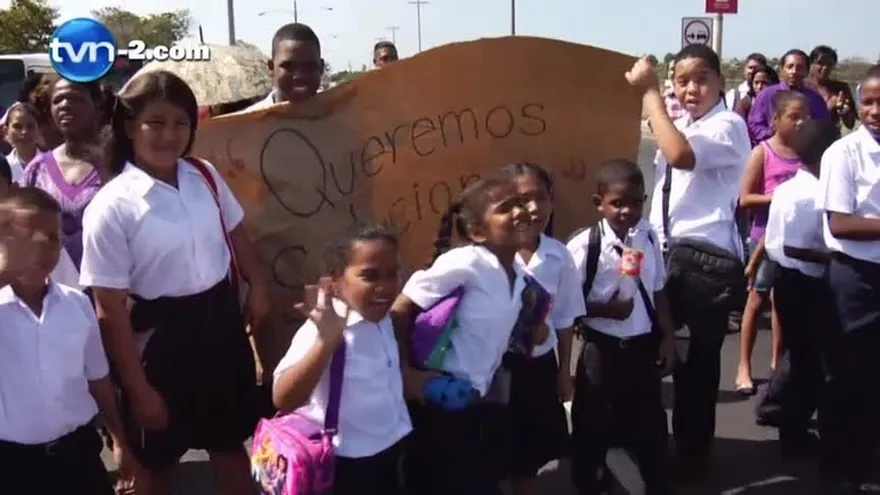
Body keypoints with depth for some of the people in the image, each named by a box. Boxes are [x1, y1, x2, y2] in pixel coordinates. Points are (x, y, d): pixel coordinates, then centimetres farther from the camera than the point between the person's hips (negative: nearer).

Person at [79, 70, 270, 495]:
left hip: (220, 318, 4)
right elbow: (109, 307, -15)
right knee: (156, 460, 16)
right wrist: (137, 387, -13)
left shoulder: (205, 176, -2)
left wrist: (257, 284, 9)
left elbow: (235, 232, 17)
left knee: (229, 441, 22)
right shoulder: (111, 207, -17)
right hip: (160, 333, -4)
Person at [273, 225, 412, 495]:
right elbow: (283, 400, -38)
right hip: (349, 465, -7)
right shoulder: (322, 330, -24)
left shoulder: (383, 321, 0)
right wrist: (326, 342, -46)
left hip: (391, 452, 7)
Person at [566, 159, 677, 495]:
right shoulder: (584, 245, -18)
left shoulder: (648, 237, -2)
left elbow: (658, 292, 6)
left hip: (644, 345, 4)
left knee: (650, 421, 20)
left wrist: (668, 337, 5)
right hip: (602, 349, -4)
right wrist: (606, 310, -25)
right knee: (593, 426, 12)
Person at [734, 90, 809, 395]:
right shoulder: (763, 152, -8)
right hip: (767, 235, -4)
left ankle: (777, 363, 26)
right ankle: (744, 366, 14)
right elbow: (745, 199, -11)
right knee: (757, 300, 5)